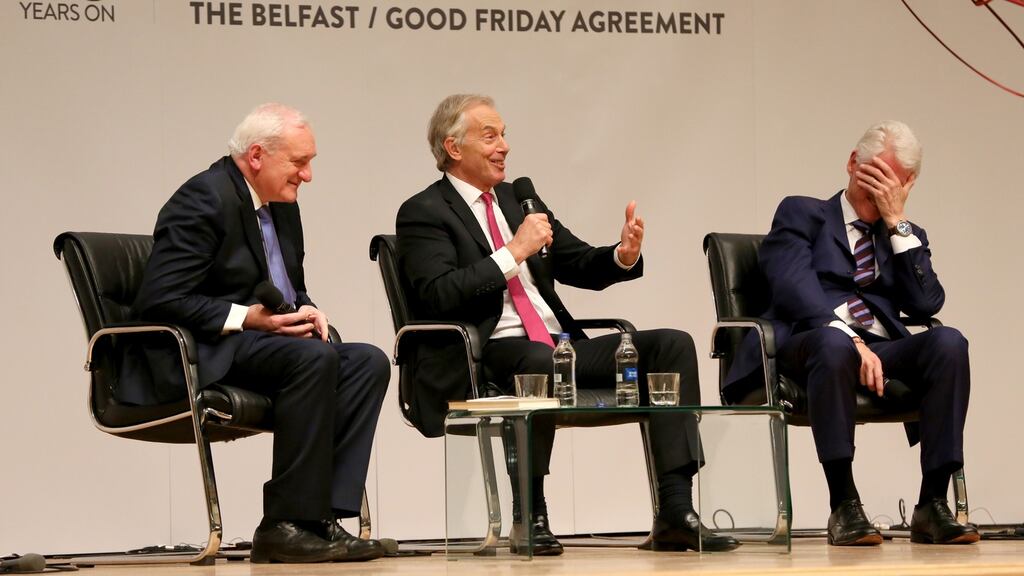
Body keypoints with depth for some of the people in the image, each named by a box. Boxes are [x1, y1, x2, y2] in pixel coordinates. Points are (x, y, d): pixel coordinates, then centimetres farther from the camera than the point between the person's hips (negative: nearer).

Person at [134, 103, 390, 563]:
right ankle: (285, 524, -28)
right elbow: (158, 300, -20)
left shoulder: (282, 205, 15)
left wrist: (306, 311, 1)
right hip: (209, 356, -9)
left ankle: (322, 516, -21)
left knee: (368, 363, -14)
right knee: (315, 358, -33)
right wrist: (248, 317, -22)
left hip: (268, 340, 9)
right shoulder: (203, 199, -13)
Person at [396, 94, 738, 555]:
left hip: (560, 347, 7)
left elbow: (581, 268, 21)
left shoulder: (519, 197, 22)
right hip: (488, 356, -7)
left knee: (672, 344, -11)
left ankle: (675, 512, -20)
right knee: (540, 360, -41)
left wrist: (623, 256, -1)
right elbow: (438, 295, -15)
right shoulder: (423, 213, 1)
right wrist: (514, 251, -15)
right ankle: (530, 515, -23)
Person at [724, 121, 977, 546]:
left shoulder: (907, 236, 26)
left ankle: (933, 506, -27)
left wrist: (897, 221, 3)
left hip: (882, 350, 4)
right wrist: (850, 339, -22)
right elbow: (794, 288, -6)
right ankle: (844, 507, -35)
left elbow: (927, 304, 6)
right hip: (807, 345, -4)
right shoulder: (801, 214, 14)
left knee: (948, 342, -28)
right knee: (833, 343, -40)